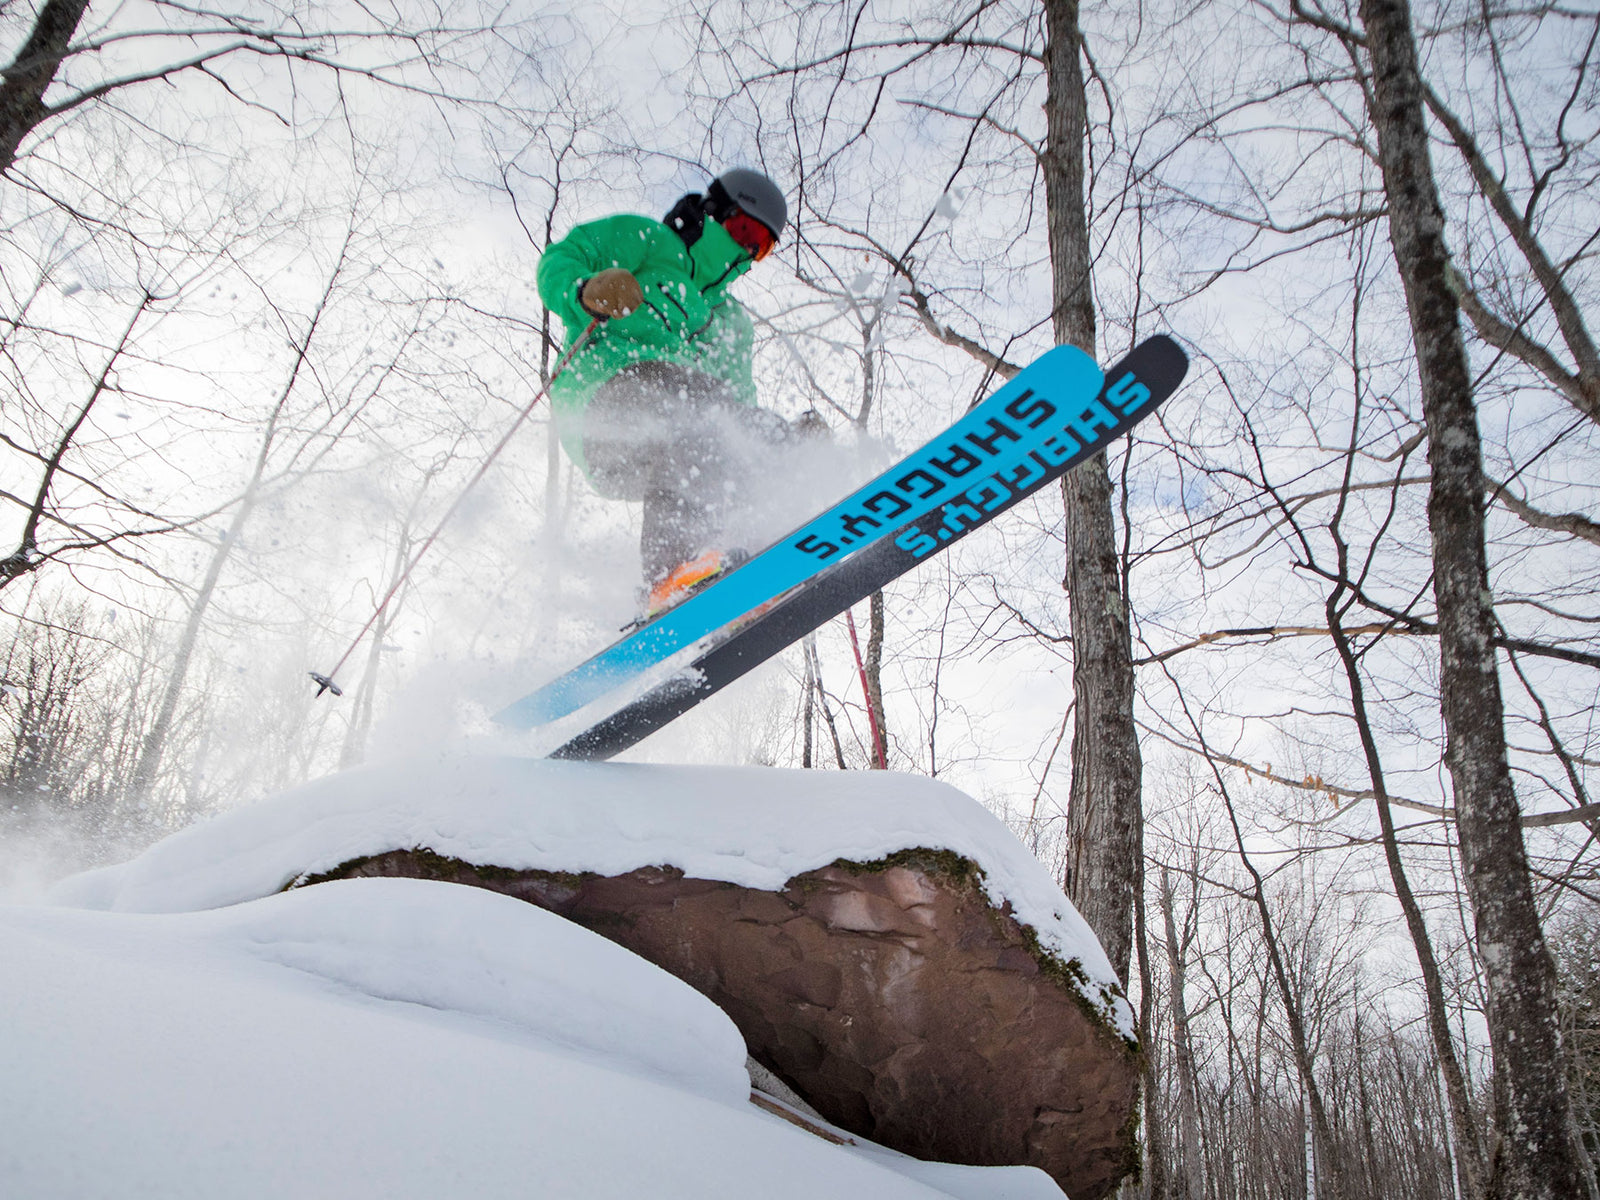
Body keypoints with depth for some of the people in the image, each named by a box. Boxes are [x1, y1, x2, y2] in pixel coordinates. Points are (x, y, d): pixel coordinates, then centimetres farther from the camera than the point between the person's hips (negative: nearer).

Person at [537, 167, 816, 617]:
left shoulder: (732, 319, 35)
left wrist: (792, 437, 11)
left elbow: (739, 406, 31)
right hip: (610, 392, -6)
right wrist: (586, 292, -22)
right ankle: (679, 563, -53)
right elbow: (559, 261, 3)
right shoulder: (646, 239, 17)